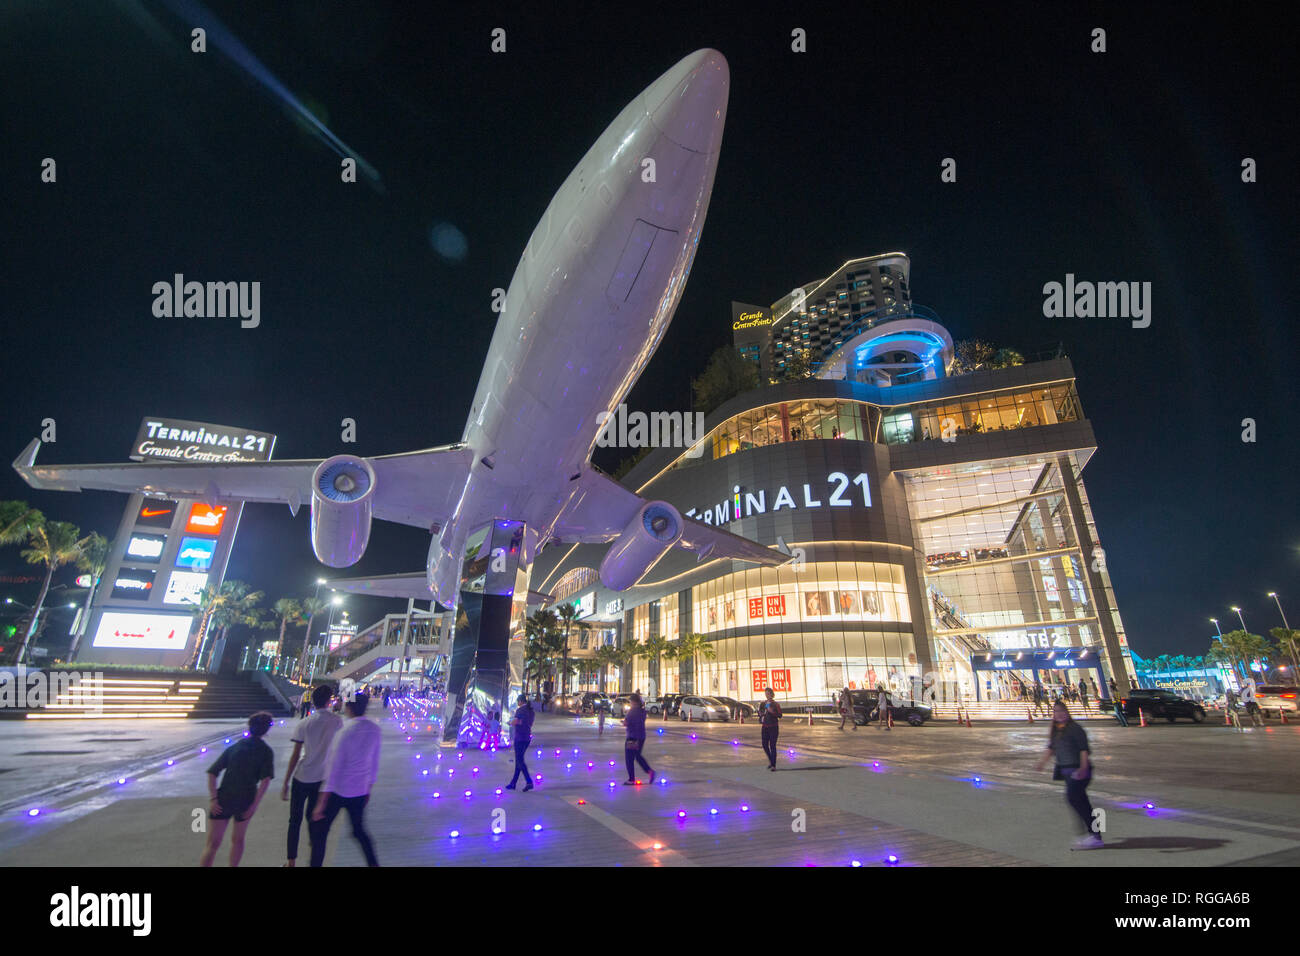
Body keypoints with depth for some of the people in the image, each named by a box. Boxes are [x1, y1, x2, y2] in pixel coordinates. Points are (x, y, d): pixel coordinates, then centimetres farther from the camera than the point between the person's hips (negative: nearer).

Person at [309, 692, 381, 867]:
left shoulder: (344, 732, -21)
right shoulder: (374, 730, -5)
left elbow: (334, 769, -19)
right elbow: (374, 763, 5)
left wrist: (321, 803, -12)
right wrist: (368, 788, 18)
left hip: (338, 792, -6)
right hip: (360, 792, 6)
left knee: (319, 832, 13)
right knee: (359, 830, 22)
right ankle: (373, 863, 25)